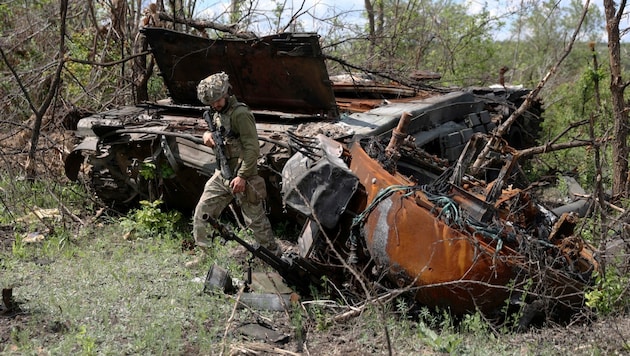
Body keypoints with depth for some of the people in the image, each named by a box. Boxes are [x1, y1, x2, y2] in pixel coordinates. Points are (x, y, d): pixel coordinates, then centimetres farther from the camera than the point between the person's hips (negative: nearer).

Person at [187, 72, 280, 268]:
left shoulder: (240, 113, -17)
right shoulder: (218, 114, 11)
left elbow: (252, 148, -21)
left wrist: (242, 176, -24)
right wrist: (207, 135, 0)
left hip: (241, 177, -9)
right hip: (221, 175, 9)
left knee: (256, 220, -1)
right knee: (202, 213, 7)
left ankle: (275, 255, 13)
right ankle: (203, 254, 19)